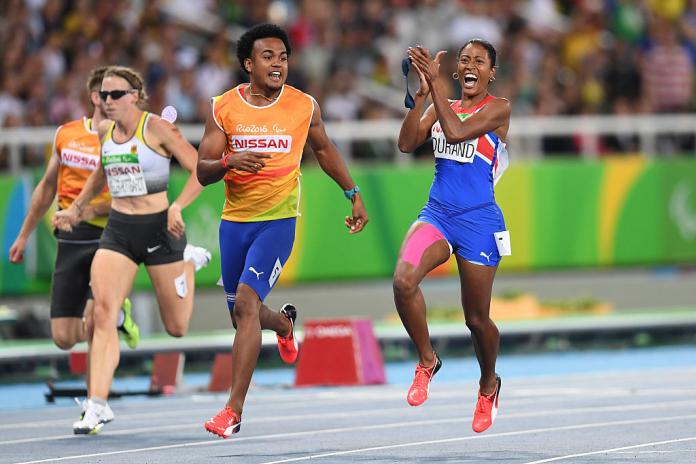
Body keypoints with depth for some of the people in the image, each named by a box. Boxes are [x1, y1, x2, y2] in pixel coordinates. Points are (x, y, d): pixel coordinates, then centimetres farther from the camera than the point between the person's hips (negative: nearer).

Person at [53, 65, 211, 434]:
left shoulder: (156, 128, -11)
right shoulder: (104, 131, 6)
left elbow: (201, 169, -12)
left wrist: (177, 207, -24)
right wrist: (77, 208, 25)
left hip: (159, 228, -4)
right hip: (117, 230, 4)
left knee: (176, 328, 10)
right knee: (102, 311, -18)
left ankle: (190, 262, 42)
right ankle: (96, 408, -21)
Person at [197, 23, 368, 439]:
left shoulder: (304, 106, -2)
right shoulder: (223, 108, -3)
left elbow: (323, 148, 18)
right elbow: (202, 171, -4)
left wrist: (354, 195, 20)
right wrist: (230, 162, -25)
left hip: (278, 220, -3)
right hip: (234, 221, 3)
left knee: (246, 303, -20)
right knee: (242, 314, 14)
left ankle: (234, 410, -18)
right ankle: (284, 323, 53)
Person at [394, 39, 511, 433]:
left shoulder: (498, 108, -4)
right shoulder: (442, 105, 11)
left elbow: (456, 132, -20)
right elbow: (407, 143, -2)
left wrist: (437, 83, -19)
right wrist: (422, 91, -10)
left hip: (478, 222, -3)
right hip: (437, 214, 3)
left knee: (477, 318, 7)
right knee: (404, 280, -26)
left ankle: (489, 385, 36)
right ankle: (427, 361, -5)